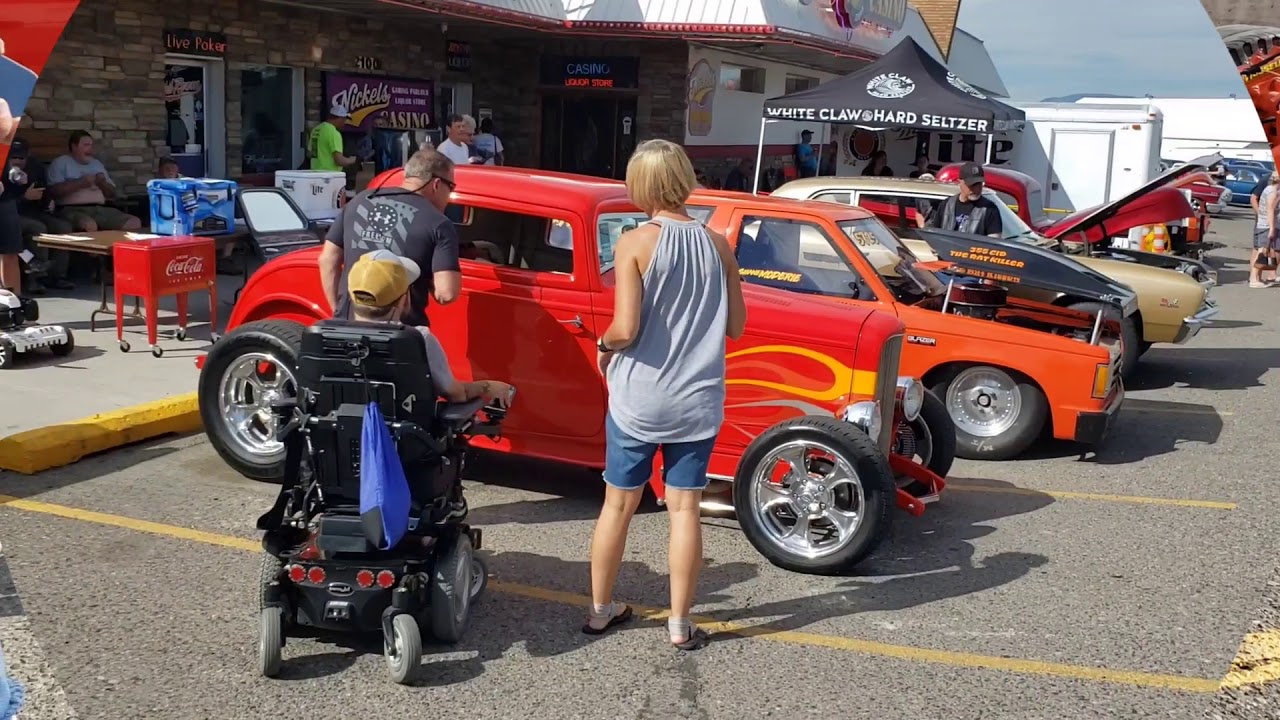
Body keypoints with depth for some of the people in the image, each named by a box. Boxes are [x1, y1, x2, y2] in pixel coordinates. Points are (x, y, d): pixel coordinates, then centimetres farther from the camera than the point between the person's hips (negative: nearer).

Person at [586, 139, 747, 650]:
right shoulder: (717, 245, -1)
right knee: (684, 509, 10)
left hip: (637, 400, -2)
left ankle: (601, 610, 27)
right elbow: (736, 326, 4)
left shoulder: (635, 243, -12)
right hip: (698, 402, 2)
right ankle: (679, 624, 17)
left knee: (618, 504, 13)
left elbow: (625, 329, -18)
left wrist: (603, 346, 2)